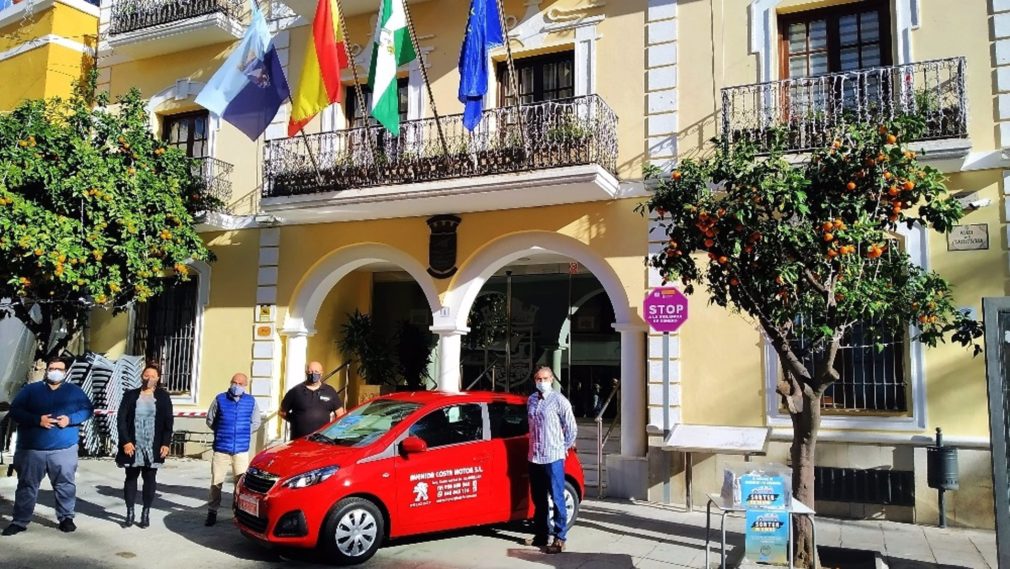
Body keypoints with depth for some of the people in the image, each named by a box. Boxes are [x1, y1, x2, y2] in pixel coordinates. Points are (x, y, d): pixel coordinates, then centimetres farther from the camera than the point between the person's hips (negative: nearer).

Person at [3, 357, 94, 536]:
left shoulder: (74, 391, 9)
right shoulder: (31, 389, 7)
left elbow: (87, 409, 4)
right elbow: (14, 410, 0)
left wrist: (70, 419, -14)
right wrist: (37, 420, -16)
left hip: (64, 449, 0)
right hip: (31, 449, 0)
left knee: (65, 485, 3)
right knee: (27, 486, 7)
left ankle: (66, 518, 14)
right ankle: (19, 521, 16)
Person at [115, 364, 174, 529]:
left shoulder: (163, 397, 3)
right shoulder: (130, 395, 4)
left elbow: (168, 422, 1)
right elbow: (121, 419, 0)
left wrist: (166, 443, -7)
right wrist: (125, 441, -10)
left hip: (153, 447, 0)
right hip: (133, 446, 1)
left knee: (150, 479, 6)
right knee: (130, 478, 6)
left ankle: (146, 513, 14)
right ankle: (129, 513, 15)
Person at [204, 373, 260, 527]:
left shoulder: (251, 401, 3)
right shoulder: (220, 399, 1)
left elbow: (255, 423, 13)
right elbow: (210, 420, 11)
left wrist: (243, 433, 6)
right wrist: (222, 433, 8)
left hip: (241, 449, 0)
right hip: (221, 448, 0)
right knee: (216, 482, 4)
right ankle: (212, 512, 16)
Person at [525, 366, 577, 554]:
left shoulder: (559, 400, -7)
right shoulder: (531, 400, 10)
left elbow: (571, 427, -3)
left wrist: (564, 448, 3)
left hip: (553, 457, -6)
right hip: (534, 457, 6)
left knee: (557, 498, -3)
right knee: (538, 499, 13)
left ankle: (560, 538, 3)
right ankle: (541, 534, 25)